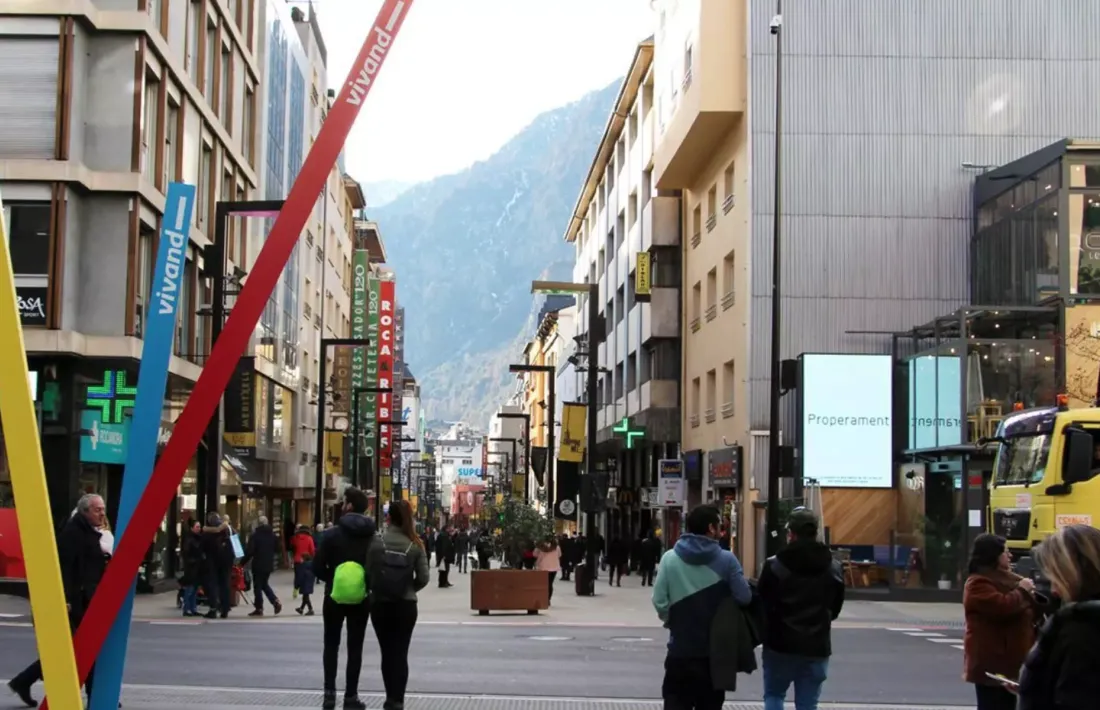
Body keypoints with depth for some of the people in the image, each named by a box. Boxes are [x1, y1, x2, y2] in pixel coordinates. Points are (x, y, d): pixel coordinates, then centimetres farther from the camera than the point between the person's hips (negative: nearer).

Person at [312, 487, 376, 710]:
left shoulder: (332, 534, -10)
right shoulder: (373, 536, -3)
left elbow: (318, 567, -10)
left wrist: (333, 580, 8)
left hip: (335, 595, -1)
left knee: (331, 645, 12)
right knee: (355, 647, 7)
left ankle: (330, 692, 3)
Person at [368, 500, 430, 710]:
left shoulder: (377, 542, -8)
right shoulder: (415, 545, -5)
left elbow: (368, 572, -7)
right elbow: (424, 577, -6)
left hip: (380, 604, 0)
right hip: (406, 605, 0)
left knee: (387, 652, 11)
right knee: (400, 653, 4)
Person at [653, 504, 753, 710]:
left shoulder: (670, 558, -6)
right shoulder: (727, 560, -9)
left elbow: (659, 601, -10)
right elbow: (745, 598, -12)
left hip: (680, 648, 0)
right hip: (715, 650, 0)